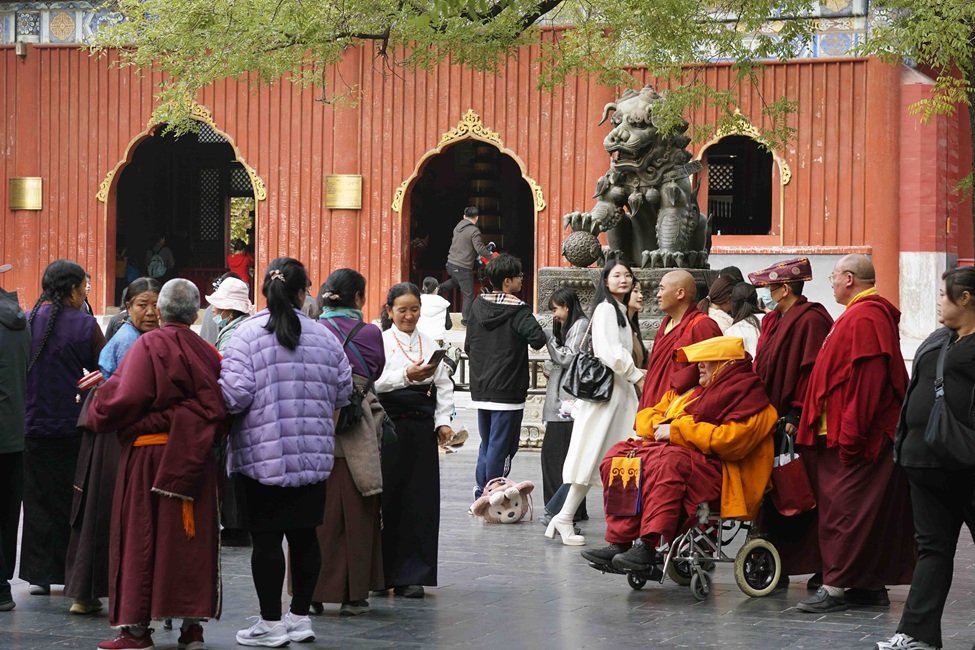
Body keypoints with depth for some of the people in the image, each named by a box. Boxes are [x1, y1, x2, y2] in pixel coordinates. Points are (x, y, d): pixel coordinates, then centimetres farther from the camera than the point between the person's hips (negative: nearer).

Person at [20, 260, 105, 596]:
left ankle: (39, 574, 11)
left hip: (31, 425, 2)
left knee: (37, 499, 11)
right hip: (71, 426, -2)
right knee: (71, 501, 9)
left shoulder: (25, 322, -3)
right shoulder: (84, 325, -10)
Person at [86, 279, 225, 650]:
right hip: (196, 461, 4)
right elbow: (220, 411, 4)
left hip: (149, 455, -4)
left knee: (141, 537, 3)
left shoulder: (148, 346, -9)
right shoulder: (208, 354, 6)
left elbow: (125, 397, -17)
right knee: (192, 538, 9)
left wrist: (97, 413, 0)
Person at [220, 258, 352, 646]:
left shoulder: (248, 334, -10)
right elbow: (343, 391, 10)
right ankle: (300, 617, 20)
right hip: (313, 455, 4)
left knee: (266, 538, 1)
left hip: (261, 454, -4)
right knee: (303, 534, 12)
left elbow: (235, 393, -16)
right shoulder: (323, 336, 4)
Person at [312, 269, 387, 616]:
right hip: (356, 437, -2)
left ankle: (313, 591, 11)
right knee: (356, 514, 6)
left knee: (317, 513, 9)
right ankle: (353, 594, 8)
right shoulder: (369, 333, -6)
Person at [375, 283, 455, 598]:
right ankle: (380, 574, 11)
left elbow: (444, 385, 11)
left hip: (421, 426, 4)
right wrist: (406, 376, -28)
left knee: (420, 498, 2)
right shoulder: (380, 341, -1)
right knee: (387, 498, -1)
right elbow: (373, 383, -15)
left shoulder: (431, 344, 14)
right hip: (390, 424, -4)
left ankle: (411, 575, 7)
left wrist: (443, 421, 0)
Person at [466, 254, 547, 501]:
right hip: (507, 391, -6)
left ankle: (480, 494, 16)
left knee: (486, 445, 17)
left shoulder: (478, 306, 6)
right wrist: (538, 331, -3)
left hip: (480, 390, 7)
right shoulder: (518, 311, -14)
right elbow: (537, 339, -24)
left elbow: (468, 345, 12)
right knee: (501, 447, -1)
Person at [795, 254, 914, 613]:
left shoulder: (864, 318, -17)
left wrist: (849, 433, -23)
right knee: (872, 512, 12)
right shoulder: (873, 314, 16)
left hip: (853, 436, -10)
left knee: (844, 511, -7)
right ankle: (871, 584, 16)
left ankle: (836, 586, -6)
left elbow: (867, 381, -24)